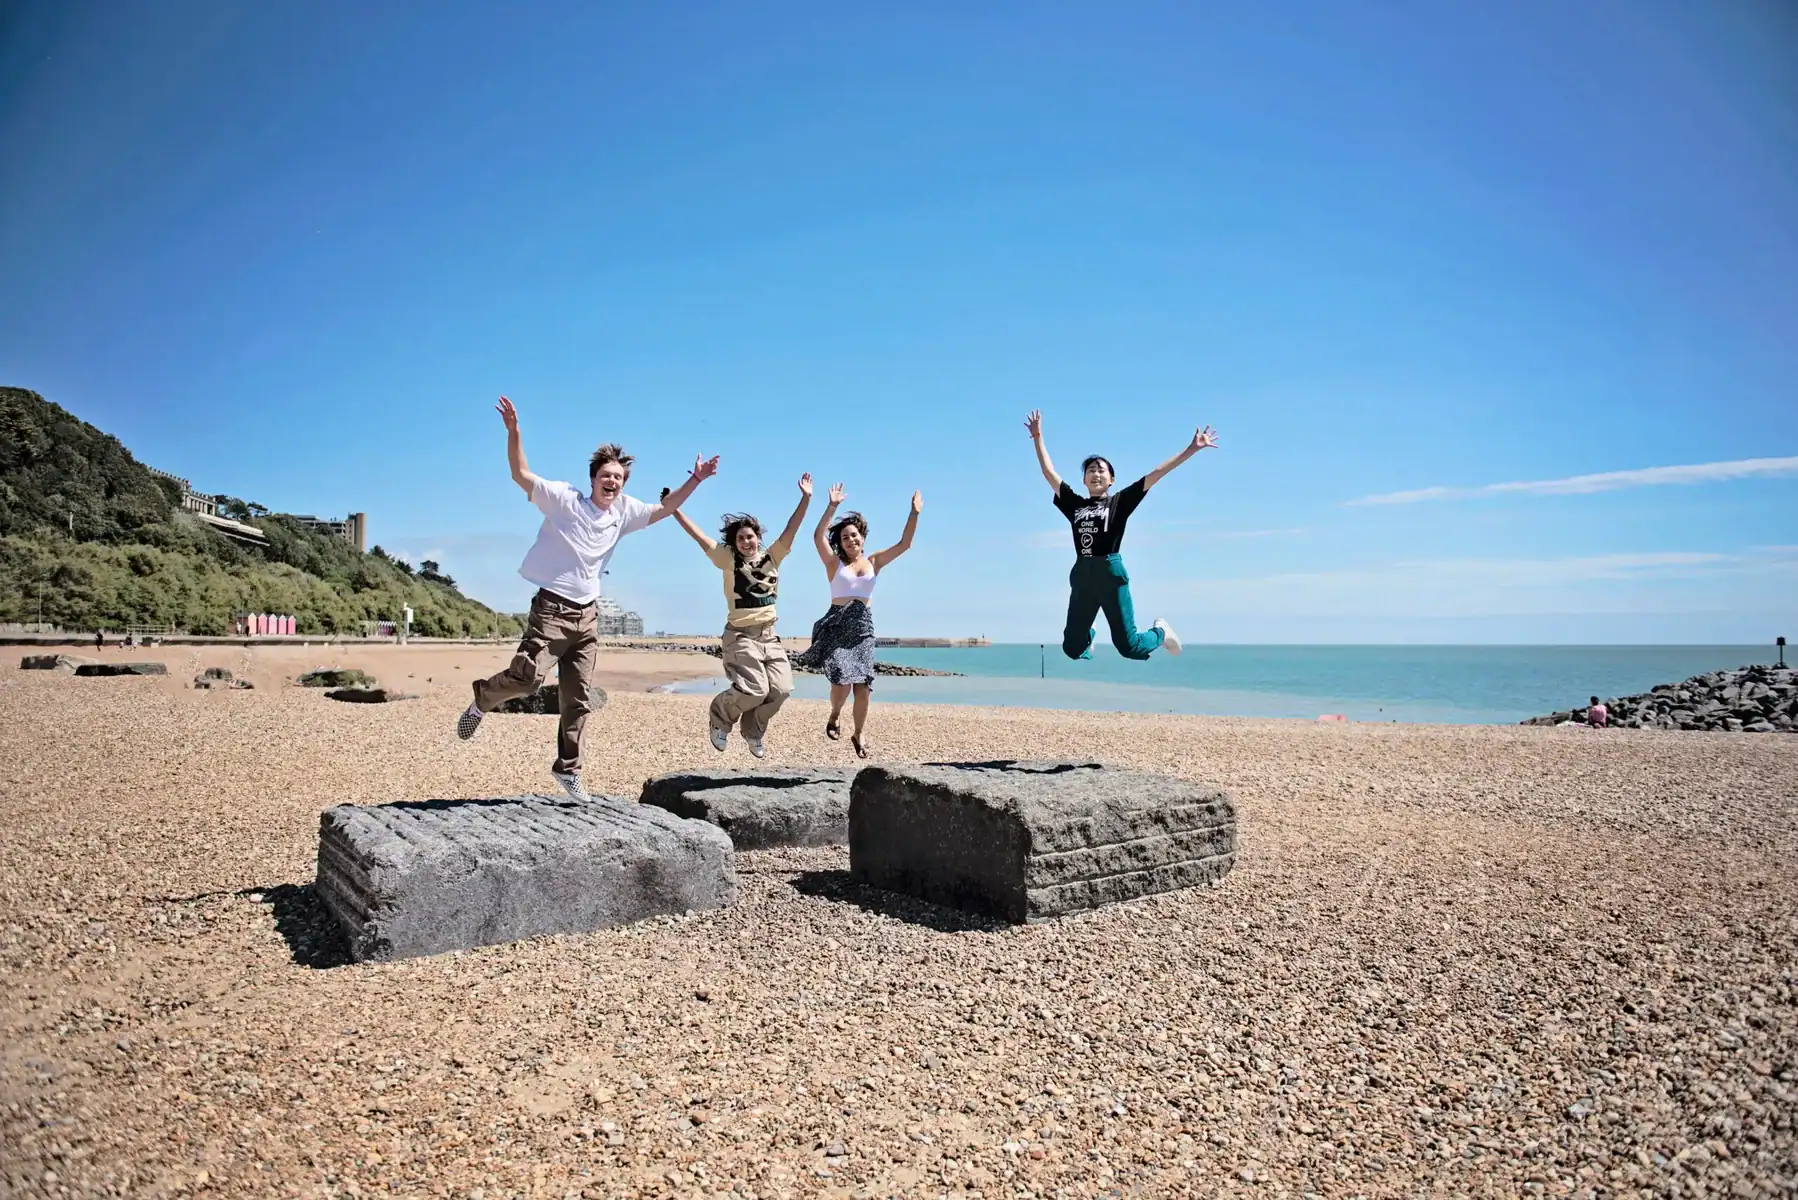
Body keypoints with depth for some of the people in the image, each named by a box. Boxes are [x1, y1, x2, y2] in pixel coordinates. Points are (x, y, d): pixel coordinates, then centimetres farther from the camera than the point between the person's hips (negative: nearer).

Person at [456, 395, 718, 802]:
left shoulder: (624, 511, 7)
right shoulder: (564, 498, -7)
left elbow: (664, 509, 18)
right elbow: (521, 475, -12)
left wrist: (694, 481, 9)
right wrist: (513, 430, -23)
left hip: (588, 615, 5)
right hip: (552, 608, -5)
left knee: (579, 700, 6)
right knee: (527, 676, -19)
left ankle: (568, 769, 18)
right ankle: (481, 701, 14)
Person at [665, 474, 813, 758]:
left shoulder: (772, 557, 7)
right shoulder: (728, 560, -1)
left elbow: (790, 530, 0)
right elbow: (698, 535, -5)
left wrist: (805, 498, -9)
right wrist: (673, 507, -9)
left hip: (769, 635, 5)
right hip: (740, 636, -4)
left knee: (781, 689, -6)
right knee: (754, 690, -17)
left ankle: (753, 730, 21)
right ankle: (720, 718, 15)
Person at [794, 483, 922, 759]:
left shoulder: (874, 562, 10)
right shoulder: (834, 562, 3)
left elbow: (904, 544, 6)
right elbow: (818, 536, -13)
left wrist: (914, 514, -4)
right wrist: (832, 506, -21)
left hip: (863, 627, 3)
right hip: (837, 625, -3)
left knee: (863, 688, -1)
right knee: (842, 682, -18)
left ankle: (858, 735, 21)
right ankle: (835, 714, 16)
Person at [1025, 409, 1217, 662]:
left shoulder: (1120, 502, 5)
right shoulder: (1075, 504, 11)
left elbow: (1157, 474, 1)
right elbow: (1048, 472, 16)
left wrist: (1192, 448, 0)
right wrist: (1037, 437, 18)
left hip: (1111, 575, -3)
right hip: (1081, 576, 3)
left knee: (1129, 646, -2)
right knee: (1072, 648, 6)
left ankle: (1160, 632, 32)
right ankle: (1089, 634, 43)